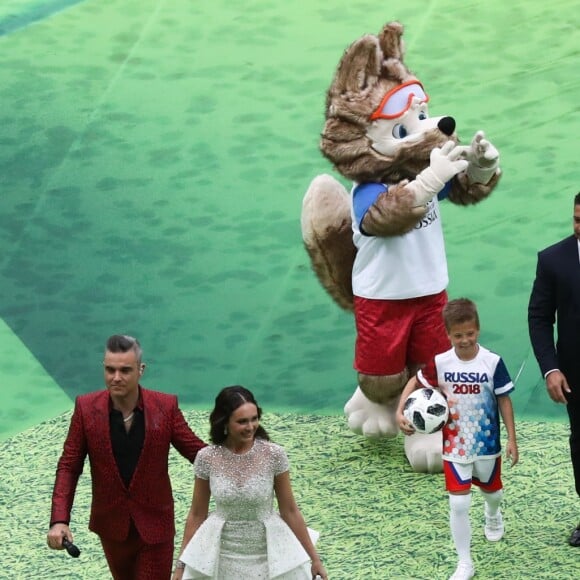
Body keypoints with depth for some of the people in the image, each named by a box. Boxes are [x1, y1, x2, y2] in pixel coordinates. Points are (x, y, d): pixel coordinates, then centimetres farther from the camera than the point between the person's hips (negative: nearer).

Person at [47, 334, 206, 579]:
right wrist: (59, 520, -18)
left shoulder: (165, 406, -13)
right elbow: (69, 466, -7)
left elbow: (197, 450, -5)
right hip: (112, 525, 2)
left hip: (155, 524, -2)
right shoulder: (86, 408, -11)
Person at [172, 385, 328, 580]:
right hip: (222, 558, 1)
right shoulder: (207, 458, -10)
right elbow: (196, 515, 1)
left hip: (268, 557, -1)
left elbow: (290, 511, -3)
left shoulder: (274, 455, -12)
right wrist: (181, 564, 2)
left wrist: (314, 558, -1)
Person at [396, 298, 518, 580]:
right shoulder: (440, 363, -13)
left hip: (487, 445, 1)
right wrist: (400, 411, -10)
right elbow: (415, 382, 4)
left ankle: (493, 515, 62)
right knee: (458, 504, -5)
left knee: (492, 490, 25)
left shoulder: (493, 362, -16)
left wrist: (512, 439, -5)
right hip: (455, 448, -1)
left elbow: (504, 400, -7)